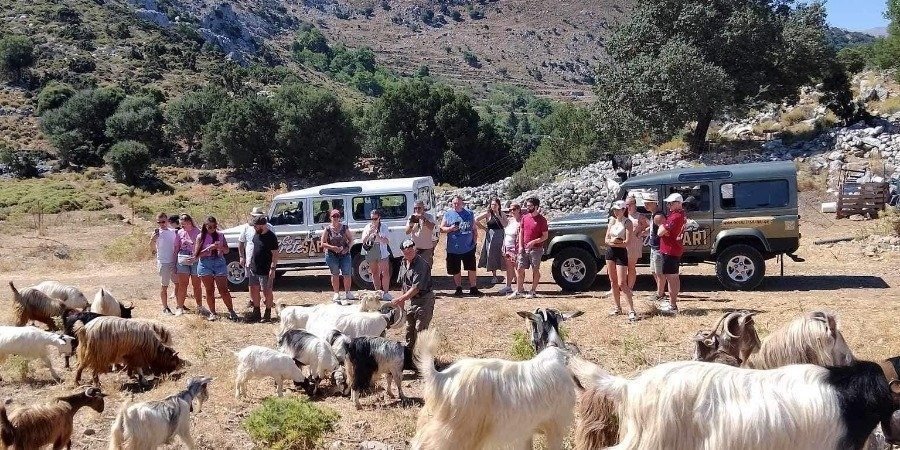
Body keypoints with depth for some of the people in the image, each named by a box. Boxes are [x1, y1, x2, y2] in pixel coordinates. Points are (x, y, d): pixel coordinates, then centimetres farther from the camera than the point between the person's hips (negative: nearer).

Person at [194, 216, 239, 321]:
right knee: (209, 290, 6)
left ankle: (231, 311, 6)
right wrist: (209, 248, -17)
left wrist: (221, 247, -14)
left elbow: (227, 251, 8)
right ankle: (212, 313, 16)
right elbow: (196, 255, -6)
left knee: (223, 290, -2)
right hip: (205, 264, 0)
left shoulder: (220, 236, 4)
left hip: (219, 263, 0)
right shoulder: (201, 237, -1)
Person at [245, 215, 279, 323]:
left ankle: (267, 314, 14)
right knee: (254, 290, 13)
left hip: (265, 270, -8)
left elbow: (275, 254, -18)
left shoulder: (271, 237, -17)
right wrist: (250, 262, 18)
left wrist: (272, 268, -22)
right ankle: (256, 313, 26)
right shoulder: (257, 234, 6)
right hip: (254, 268, 8)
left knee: (267, 291, 3)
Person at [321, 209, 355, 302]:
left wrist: (347, 248, -9)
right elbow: (323, 243, -2)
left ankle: (347, 293, 13)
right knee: (335, 275, 7)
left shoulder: (344, 228, 4)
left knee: (347, 274, 1)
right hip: (332, 255, -1)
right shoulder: (328, 229, -1)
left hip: (345, 254, 1)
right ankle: (336, 294, 15)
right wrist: (332, 247, -17)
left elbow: (351, 239, 9)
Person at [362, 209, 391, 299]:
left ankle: (386, 292, -2)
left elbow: (386, 241, -9)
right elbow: (363, 241, -2)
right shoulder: (367, 227, 4)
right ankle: (378, 292, 18)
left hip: (382, 253, -3)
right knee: (375, 273, 9)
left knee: (385, 273, -6)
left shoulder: (384, 227, -2)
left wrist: (379, 237, -27)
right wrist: (369, 233, -17)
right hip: (371, 253, 3)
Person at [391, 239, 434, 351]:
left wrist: (400, 299, -31)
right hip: (412, 300, 9)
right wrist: (401, 300, 15)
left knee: (420, 329, -8)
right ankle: (408, 350, 34)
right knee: (409, 328, 18)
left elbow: (416, 288, -28)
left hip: (424, 300, -9)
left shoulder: (421, 264, -23)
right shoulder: (404, 263, 5)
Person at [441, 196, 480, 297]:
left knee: (472, 268, 3)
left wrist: (475, 240, 1)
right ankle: (459, 288, 21)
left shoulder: (469, 214, 7)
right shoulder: (448, 215, 4)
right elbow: (442, 229, 3)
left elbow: (474, 229, 12)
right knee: (456, 270, 7)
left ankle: (473, 288, 13)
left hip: (468, 247, 1)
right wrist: (450, 228, -15)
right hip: (453, 248, 0)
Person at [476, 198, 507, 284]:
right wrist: (483, 228, -5)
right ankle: (494, 276, 15)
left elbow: (505, 225, -8)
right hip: (490, 237, -1)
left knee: (501, 256, -1)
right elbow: (476, 220, -8)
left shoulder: (502, 214, 5)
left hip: (500, 237, 1)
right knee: (492, 257, 5)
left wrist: (498, 216, -13)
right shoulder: (488, 214, -3)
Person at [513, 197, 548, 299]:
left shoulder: (541, 219, -7)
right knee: (520, 269, 4)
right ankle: (520, 290, 13)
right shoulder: (525, 217, 8)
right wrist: (520, 246, 3)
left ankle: (533, 291, 11)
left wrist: (533, 242, -19)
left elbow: (545, 236, -8)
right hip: (524, 248, 5)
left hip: (536, 249, -5)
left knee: (535, 270, 3)